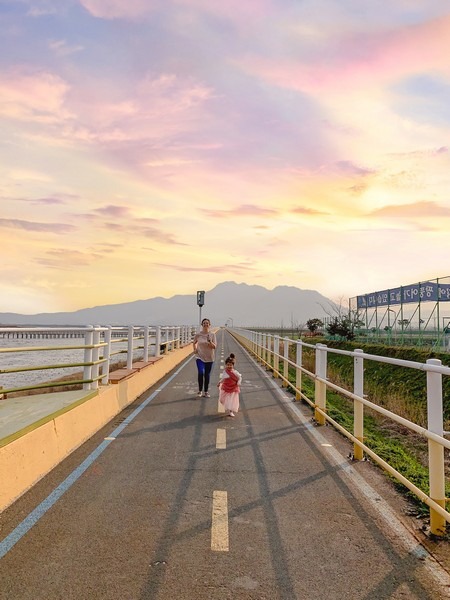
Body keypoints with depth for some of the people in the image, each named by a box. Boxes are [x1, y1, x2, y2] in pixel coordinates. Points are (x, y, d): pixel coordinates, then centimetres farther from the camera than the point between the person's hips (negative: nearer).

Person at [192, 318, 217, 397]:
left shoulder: (212, 335, -5)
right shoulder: (198, 334, -4)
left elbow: (214, 347, -7)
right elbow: (194, 342, 15)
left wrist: (210, 342, -24)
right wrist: (195, 349, 0)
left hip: (209, 358, 1)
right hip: (200, 357, -1)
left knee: (207, 375, 9)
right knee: (201, 373, -17)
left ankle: (206, 391, 24)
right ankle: (200, 390, 3)